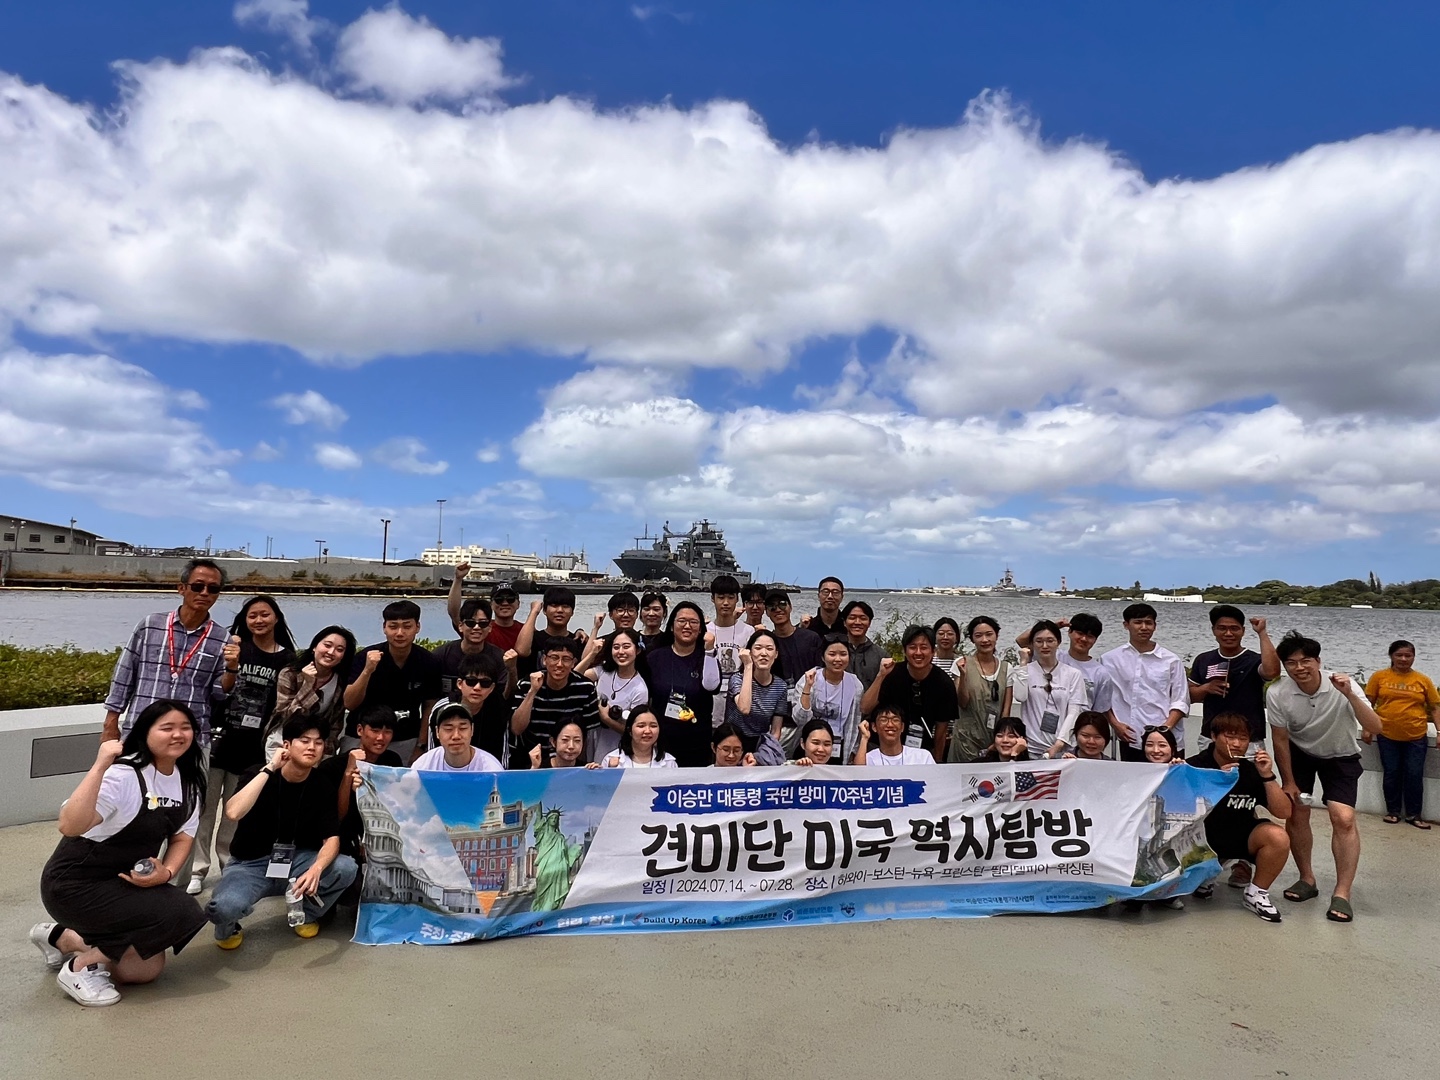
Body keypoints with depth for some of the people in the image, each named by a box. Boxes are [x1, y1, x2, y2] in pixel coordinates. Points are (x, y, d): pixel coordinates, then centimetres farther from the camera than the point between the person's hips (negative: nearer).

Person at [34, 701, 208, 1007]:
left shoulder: (188, 781, -2)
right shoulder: (122, 775, -26)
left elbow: (182, 837, 4)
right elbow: (70, 827, -40)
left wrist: (166, 873, -14)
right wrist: (99, 766, -43)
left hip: (126, 884, 8)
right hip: (75, 884, -8)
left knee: (147, 970, 10)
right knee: (181, 913, -24)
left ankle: (61, 938, 26)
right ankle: (82, 967, -5)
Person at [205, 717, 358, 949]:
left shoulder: (323, 786, -6)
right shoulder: (259, 774, -13)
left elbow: (332, 838, -12)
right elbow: (233, 813, -33)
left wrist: (316, 869, -33)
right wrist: (269, 769, -29)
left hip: (297, 861, 3)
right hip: (250, 864, -3)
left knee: (346, 868, -25)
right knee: (224, 906, -36)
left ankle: (309, 914, 7)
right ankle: (228, 927, 5)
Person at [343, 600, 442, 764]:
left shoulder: (427, 662, -8)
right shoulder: (367, 657, -13)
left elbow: (429, 706, 2)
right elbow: (349, 704, -17)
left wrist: (420, 747, -2)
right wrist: (367, 671, -31)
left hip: (406, 742, 1)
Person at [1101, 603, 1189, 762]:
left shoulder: (1171, 661, 4)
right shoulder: (1110, 660, 5)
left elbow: (1180, 701, 3)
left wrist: (1166, 728, -9)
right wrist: (1115, 724, -3)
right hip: (1129, 740, 1)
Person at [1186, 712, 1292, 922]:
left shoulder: (1253, 770, -7)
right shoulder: (1195, 766, -15)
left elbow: (1283, 812, -11)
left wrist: (1267, 776, -24)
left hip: (1242, 837, 2)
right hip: (1203, 840, -2)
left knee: (1278, 837, -26)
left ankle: (1256, 893, -2)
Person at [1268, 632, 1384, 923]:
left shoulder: (1342, 686, -28)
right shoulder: (1277, 694, -25)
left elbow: (1375, 728, -34)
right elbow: (1280, 740, -12)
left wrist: (1349, 695, -46)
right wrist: (1289, 782, -5)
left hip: (1340, 757, -1)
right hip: (1299, 753, 1)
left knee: (1343, 818, -15)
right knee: (1295, 813, -4)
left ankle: (1342, 893, -6)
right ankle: (1307, 879, 17)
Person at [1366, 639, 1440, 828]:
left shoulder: (1423, 680, 0)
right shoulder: (1379, 677, -3)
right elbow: (1368, 704, 2)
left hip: (1415, 737, 1)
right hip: (1387, 736, 0)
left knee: (1414, 775, 5)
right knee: (1391, 774, 9)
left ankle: (1413, 814, 18)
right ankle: (1393, 811, 21)